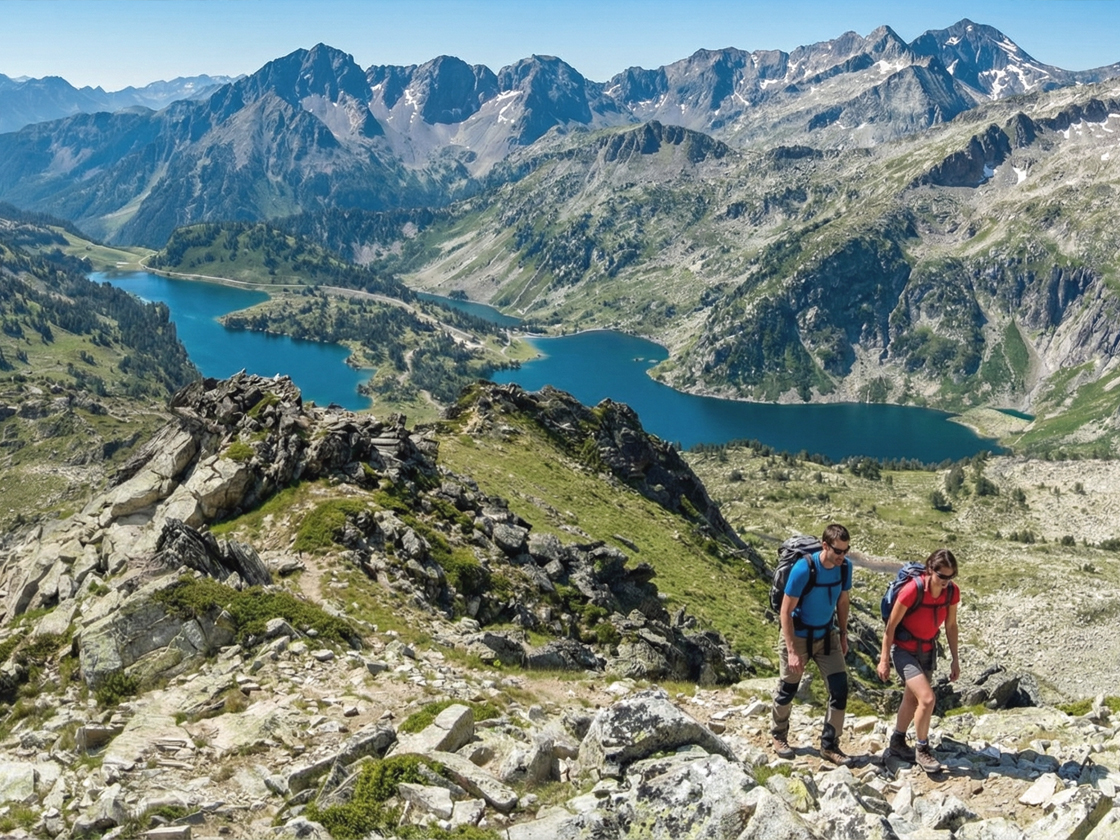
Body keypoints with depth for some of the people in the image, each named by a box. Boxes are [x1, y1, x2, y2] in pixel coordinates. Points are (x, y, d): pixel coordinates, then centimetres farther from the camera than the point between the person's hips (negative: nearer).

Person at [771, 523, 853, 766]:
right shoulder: (803, 569, -27)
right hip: (798, 636, -4)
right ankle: (779, 736, 34)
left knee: (840, 687, -6)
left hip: (827, 635, 4)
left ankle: (829, 745, 8)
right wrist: (792, 651, -24)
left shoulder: (845, 566, -12)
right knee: (788, 689, 9)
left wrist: (843, 635, 9)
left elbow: (842, 601, 7)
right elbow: (786, 612, -22)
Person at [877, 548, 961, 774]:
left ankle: (897, 744, 38)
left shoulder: (952, 592, -13)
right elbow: (891, 625, -19)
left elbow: (951, 625, 3)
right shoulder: (912, 590, -29)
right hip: (903, 650, -6)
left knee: (912, 698, 19)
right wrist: (884, 660, -14)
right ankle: (922, 750, 5)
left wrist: (955, 659, 5)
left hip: (927, 650, 6)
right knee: (927, 698, -16)